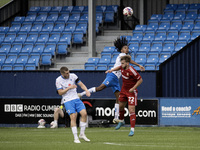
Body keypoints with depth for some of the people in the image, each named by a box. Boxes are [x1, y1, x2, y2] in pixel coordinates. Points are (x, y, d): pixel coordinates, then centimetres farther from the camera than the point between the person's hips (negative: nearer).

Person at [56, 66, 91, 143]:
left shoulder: (73, 76, 2)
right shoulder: (58, 80, -6)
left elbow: (81, 85, 7)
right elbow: (60, 92, -7)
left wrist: (86, 90, -12)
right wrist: (69, 88, -18)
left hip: (76, 99, 4)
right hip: (67, 101, -4)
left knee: (84, 113, -11)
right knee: (73, 117, -17)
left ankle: (82, 134, 3)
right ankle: (76, 138, -11)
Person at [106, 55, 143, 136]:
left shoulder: (131, 71, -27)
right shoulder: (123, 67, -5)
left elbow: (140, 80, -20)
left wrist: (133, 88, -24)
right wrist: (112, 70, 11)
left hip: (131, 92, -8)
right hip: (123, 90, 8)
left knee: (131, 110, -13)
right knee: (121, 106, 23)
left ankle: (132, 129, -12)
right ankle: (121, 121, 50)